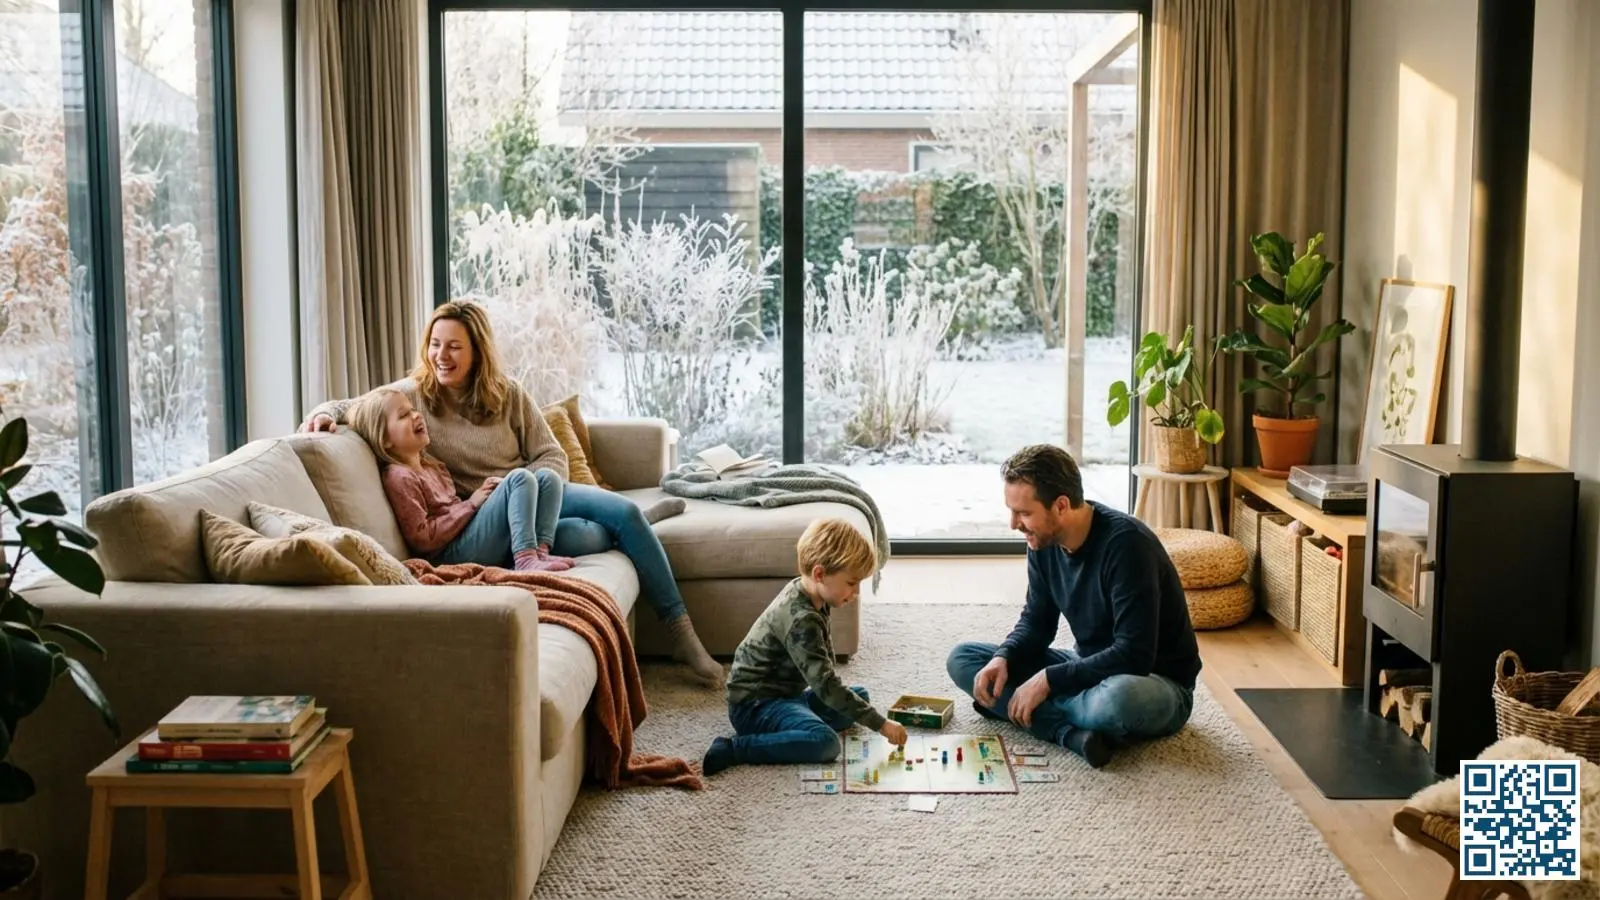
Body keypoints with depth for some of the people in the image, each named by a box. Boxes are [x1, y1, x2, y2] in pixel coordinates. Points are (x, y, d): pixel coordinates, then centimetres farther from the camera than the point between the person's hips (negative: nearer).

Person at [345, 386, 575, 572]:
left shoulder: (430, 464, 21)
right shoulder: (398, 477, -8)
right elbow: (423, 539, -15)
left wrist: (483, 493, 9)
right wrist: (471, 504, -12)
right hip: (451, 553, -9)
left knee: (546, 477, 1)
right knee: (520, 478, -20)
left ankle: (540, 550, -19)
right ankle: (526, 559, -32)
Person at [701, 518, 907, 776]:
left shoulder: (816, 598, 2)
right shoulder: (801, 620, -27)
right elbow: (825, 686, -30)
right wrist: (881, 724, -27)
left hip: (786, 694, 10)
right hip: (754, 705, -10)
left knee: (859, 696, 16)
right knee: (825, 742, -33)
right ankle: (733, 748, -24)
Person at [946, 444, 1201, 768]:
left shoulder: (1125, 543, -26)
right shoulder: (1044, 542, -5)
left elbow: (1134, 655, -30)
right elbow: (1036, 620, 7)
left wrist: (1048, 681, -28)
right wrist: (1003, 659, -14)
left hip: (1157, 682, -8)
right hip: (1089, 668, 8)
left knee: (1119, 698, -44)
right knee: (962, 659, -5)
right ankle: (1074, 733, -22)